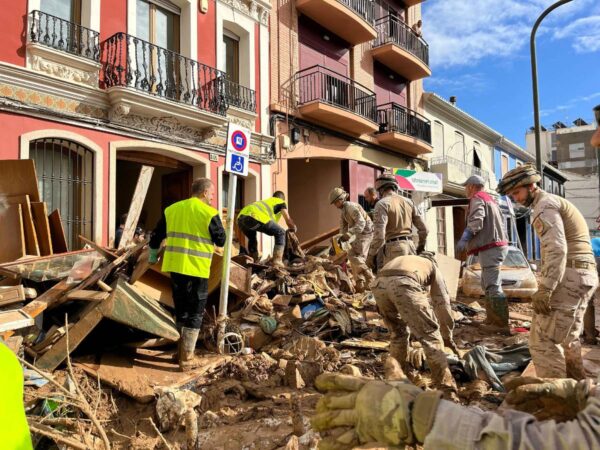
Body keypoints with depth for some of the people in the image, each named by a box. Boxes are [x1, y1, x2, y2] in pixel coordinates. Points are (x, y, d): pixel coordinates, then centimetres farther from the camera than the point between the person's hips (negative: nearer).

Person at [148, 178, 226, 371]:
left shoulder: (171, 209, 10)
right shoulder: (209, 213, -8)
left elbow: (156, 236, 17)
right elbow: (221, 241, 0)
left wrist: (152, 257, 32)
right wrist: (218, 224, 18)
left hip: (175, 267, 6)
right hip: (197, 269, -6)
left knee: (181, 311, 19)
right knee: (194, 314, 4)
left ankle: (183, 351, 31)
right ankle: (186, 359, 6)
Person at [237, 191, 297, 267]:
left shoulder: (265, 201, 45)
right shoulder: (280, 202, 28)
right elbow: (288, 219, 22)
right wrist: (294, 228, 40)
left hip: (241, 217, 7)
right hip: (255, 218, -7)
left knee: (252, 239, 35)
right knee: (280, 233, 10)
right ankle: (277, 262, 3)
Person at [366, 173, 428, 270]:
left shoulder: (382, 204, -6)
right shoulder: (408, 201, 13)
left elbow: (379, 234, -16)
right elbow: (423, 228, 13)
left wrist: (371, 255, -7)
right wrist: (421, 246, 29)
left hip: (394, 248, -6)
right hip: (410, 245, 6)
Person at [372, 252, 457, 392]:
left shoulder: (401, 259, 45)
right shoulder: (433, 267, 35)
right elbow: (442, 303, 32)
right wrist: (447, 336, 44)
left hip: (379, 284, 5)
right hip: (404, 283, -5)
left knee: (398, 332, 27)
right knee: (430, 333, 9)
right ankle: (445, 383, 7)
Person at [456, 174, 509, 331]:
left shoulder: (477, 199, -5)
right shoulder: (489, 198, 25)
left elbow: (476, 221, -22)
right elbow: (500, 222, 23)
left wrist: (464, 239, -28)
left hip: (490, 247, -11)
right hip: (496, 245, 11)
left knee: (493, 286, -13)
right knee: (488, 284, 16)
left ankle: (505, 324, -14)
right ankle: (492, 318, 22)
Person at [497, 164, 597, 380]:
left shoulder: (544, 205, -8)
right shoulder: (555, 202, 23)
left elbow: (557, 250, -21)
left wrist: (545, 289, -24)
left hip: (569, 276, -11)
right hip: (583, 274, 11)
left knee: (542, 339, -11)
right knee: (567, 337, 22)